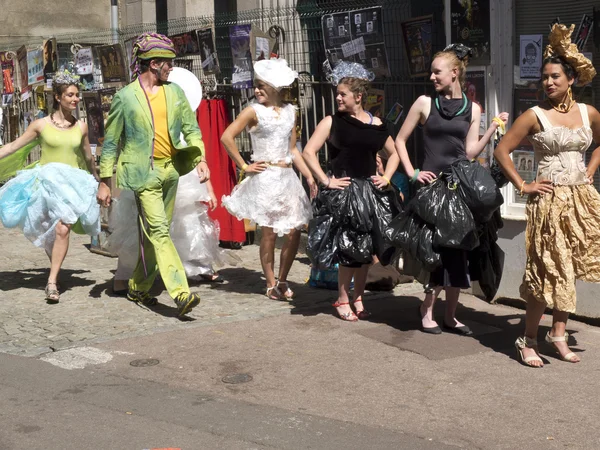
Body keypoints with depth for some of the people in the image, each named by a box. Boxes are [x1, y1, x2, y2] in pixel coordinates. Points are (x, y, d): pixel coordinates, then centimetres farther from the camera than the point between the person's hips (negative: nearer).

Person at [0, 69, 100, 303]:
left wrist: (96, 181, 34)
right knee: (48, 235, 8)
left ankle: (52, 282, -19)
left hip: (71, 185, 0)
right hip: (45, 183, 0)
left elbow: (88, 158, 22)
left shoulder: (81, 126, 5)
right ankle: (56, 268, 32)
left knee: (63, 229, -20)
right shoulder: (41, 124, -1)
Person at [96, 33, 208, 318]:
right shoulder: (125, 97, -3)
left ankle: (138, 289, 25)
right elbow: (110, 142, 0)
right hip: (143, 173, -5)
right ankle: (181, 293, -21)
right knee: (158, 230, -15)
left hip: (169, 170, 6)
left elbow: (191, 128, 11)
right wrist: (104, 182, -2)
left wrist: (200, 159, -4)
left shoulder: (175, 92, 10)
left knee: (155, 233, 11)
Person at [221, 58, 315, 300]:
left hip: (287, 177, 5)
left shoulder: (290, 111, 11)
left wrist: (309, 176, 9)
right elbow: (227, 137, -10)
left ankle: (282, 280, 18)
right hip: (265, 178, -5)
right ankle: (271, 284, 12)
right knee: (269, 232, -1)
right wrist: (244, 166, -9)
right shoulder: (254, 111, -4)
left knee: (294, 232, 1)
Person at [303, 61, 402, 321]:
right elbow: (309, 152, -8)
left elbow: (393, 153, 18)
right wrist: (326, 181, -12)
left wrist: (386, 178, 4)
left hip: (370, 191, 4)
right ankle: (343, 300, 13)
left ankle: (358, 298, 22)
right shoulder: (332, 122, -3)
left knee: (366, 250, 8)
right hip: (343, 192, -4)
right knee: (348, 249, -2)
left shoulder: (376, 124, 6)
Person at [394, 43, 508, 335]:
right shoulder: (425, 102, 1)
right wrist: (411, 172, -4)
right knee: (435, 245, -3)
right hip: (432, 184, -2)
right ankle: (427, 309, 11)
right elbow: (400, 140, 5)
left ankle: (450, 315, 15)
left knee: (458, 247, 4)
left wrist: (494, 129, -5)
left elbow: (470, 152, 4)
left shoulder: (472, 109, 7)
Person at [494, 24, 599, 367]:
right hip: (550, 199, -4)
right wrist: (523, 186, -8)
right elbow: (502, 150, -5)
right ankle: (529, 339, 3)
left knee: (570, 268, 8)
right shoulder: (535, 116, -7)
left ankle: (558, 334, 19)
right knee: (548, 270, -6)